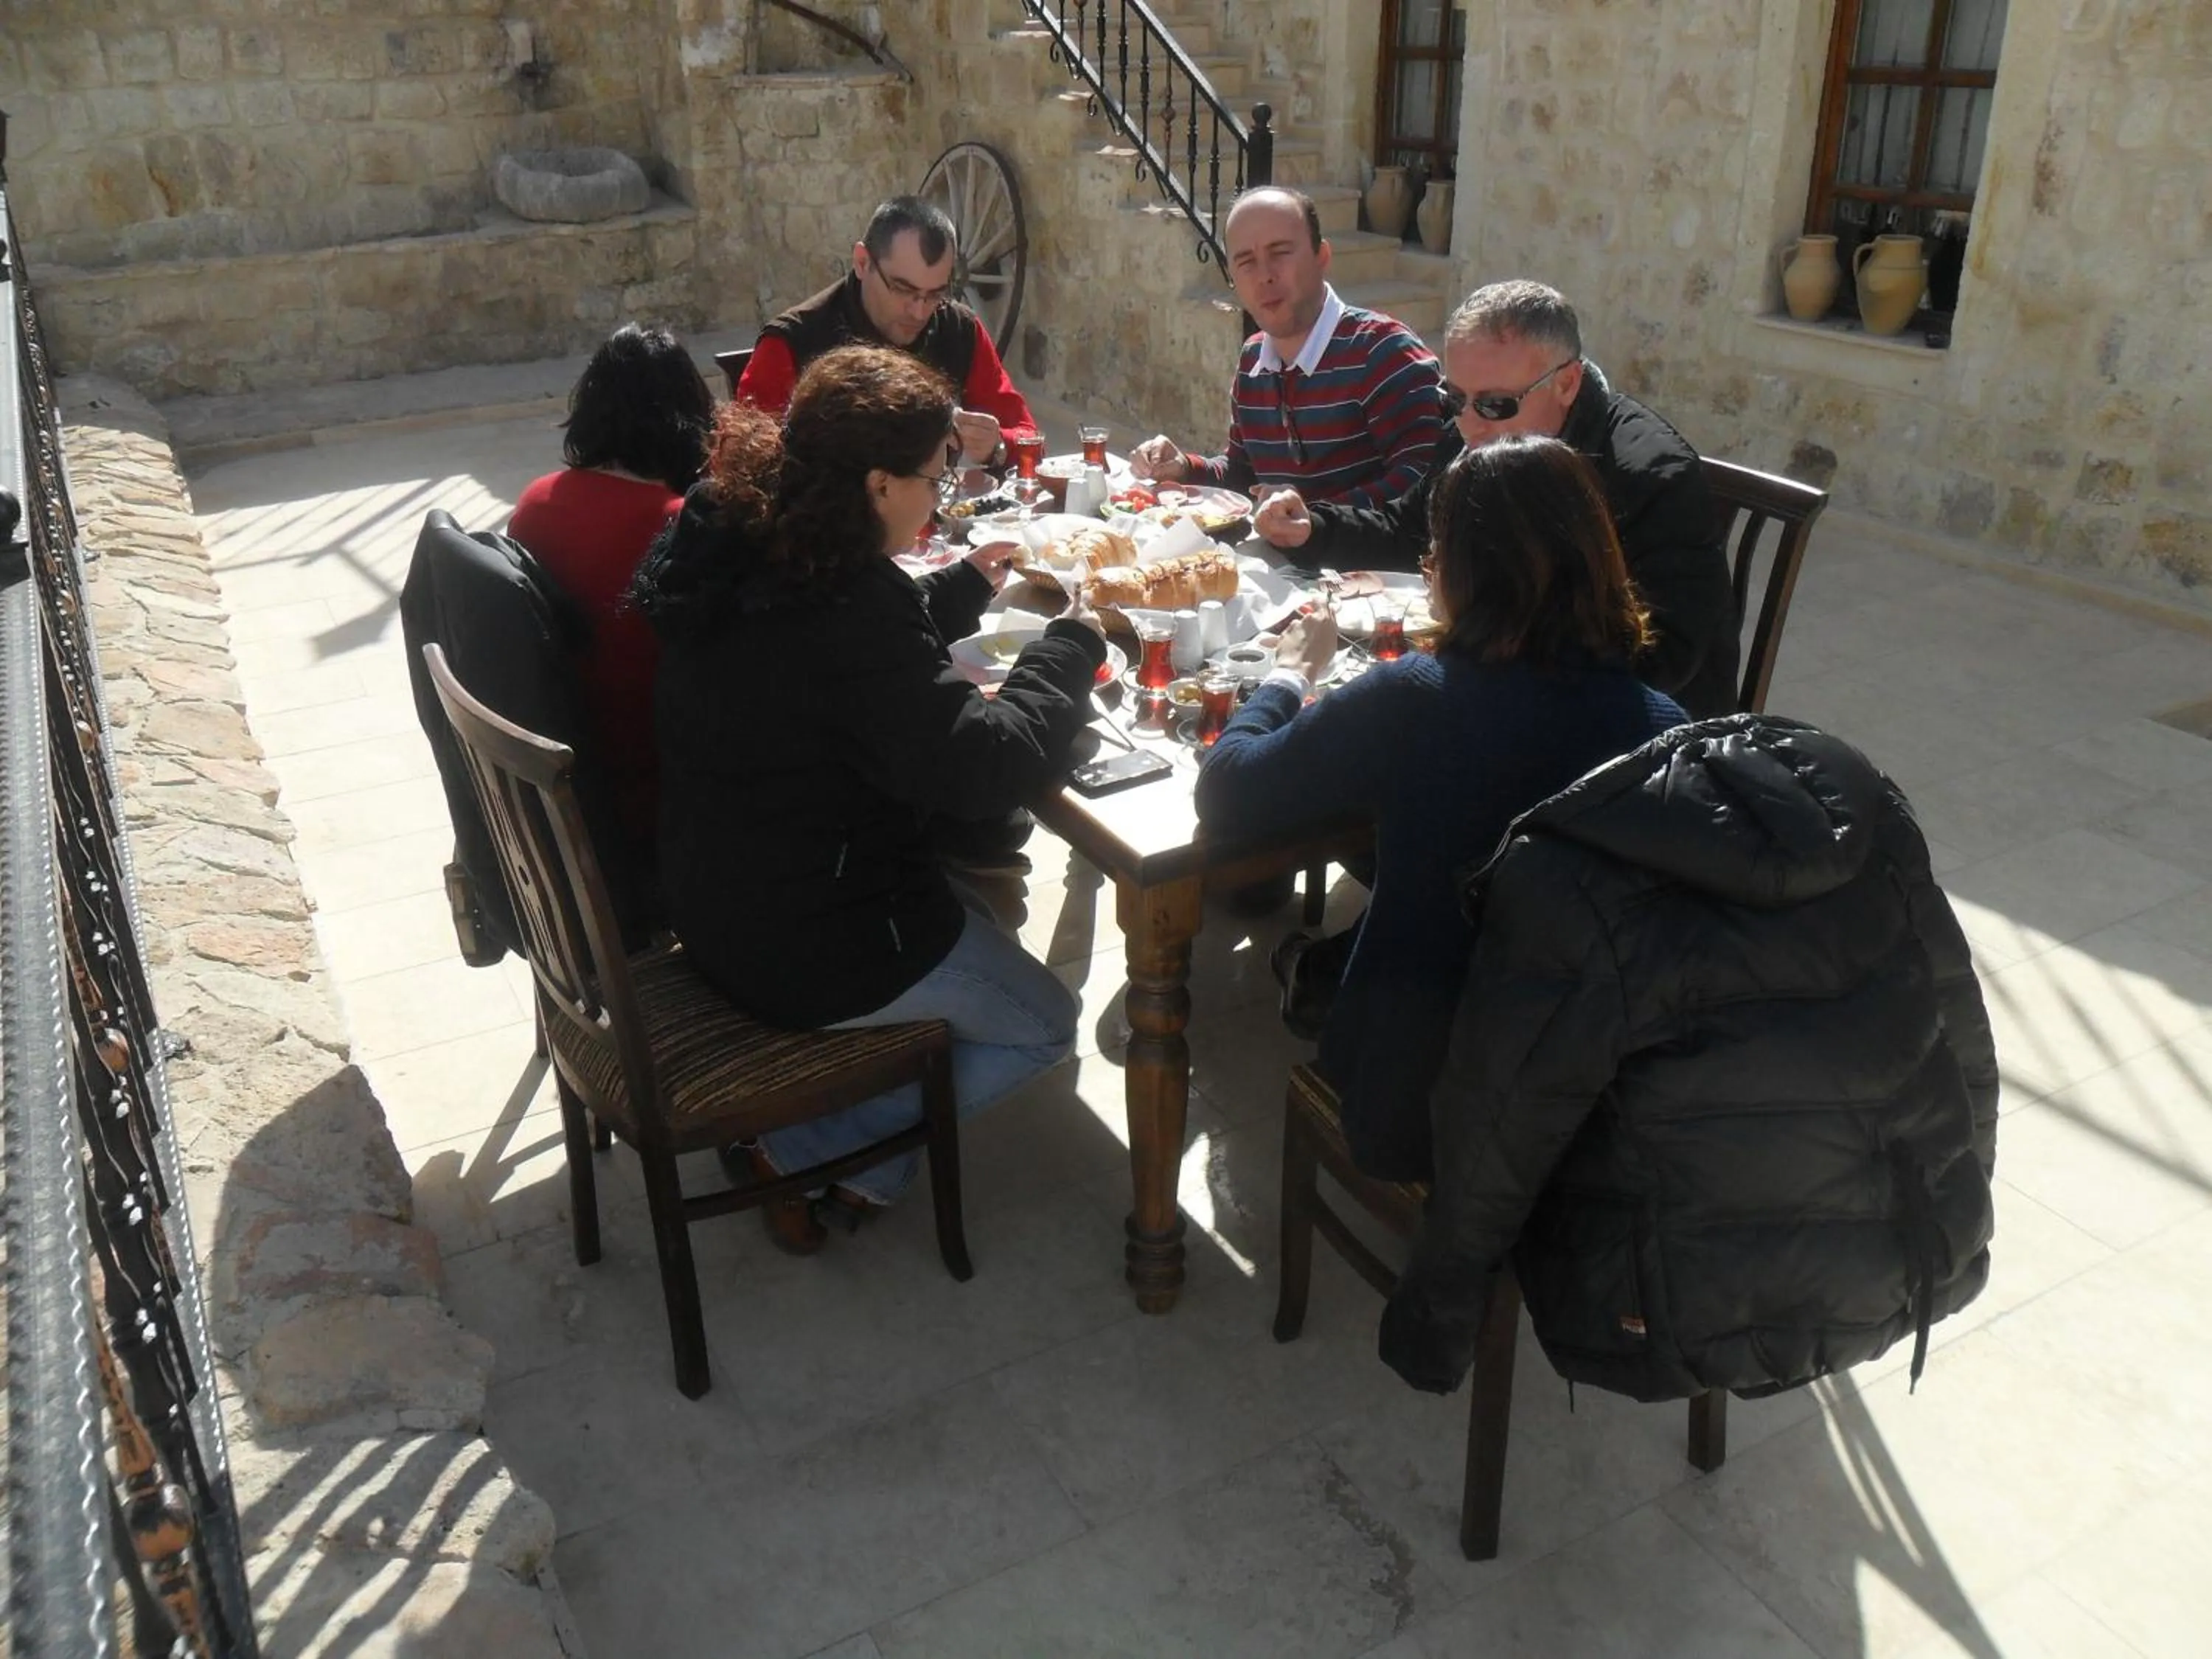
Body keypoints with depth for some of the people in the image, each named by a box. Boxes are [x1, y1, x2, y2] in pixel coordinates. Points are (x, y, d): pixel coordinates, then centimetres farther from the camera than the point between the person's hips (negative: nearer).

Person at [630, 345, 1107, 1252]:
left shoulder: (735, 545, -2)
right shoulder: (842, 611, -31)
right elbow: (989, 765, -26)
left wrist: (964, 586, 13)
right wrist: (1073, 644, -12)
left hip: (721, 897, 9)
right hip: (812, 953, -8)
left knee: (981, 887, 27)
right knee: (1043, 1022, 12)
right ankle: (808, 1152, 8)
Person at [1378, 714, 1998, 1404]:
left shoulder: (1562, 888, -19)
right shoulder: (1860, 808, -2)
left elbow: (1494, 1141, -11)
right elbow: (1969, 1058, 8)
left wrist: (1433, 1320, 4)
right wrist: (1958, 1210, 25)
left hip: (1697, 1322, -5)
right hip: (1912, 1278, 6)